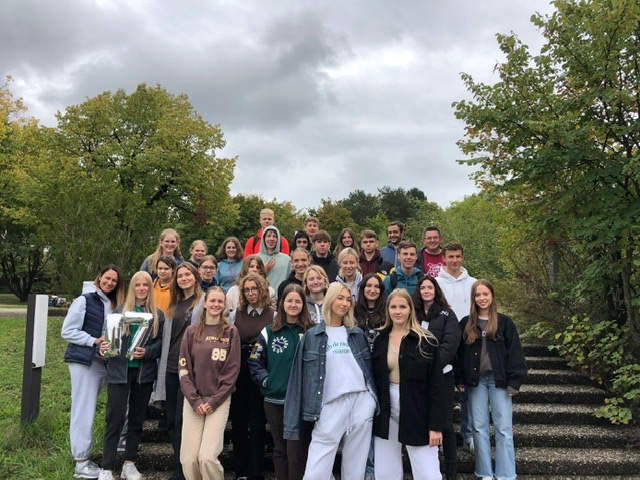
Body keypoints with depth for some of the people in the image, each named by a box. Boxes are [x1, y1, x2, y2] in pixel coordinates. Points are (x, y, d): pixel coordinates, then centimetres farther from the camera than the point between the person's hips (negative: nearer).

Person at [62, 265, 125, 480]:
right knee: (83, 411, -4)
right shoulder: (84, 300, -9)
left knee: (88, 411, 13)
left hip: (103, 362, 6)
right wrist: (94, 341, -18)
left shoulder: (115, 304, 11)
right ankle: (81, 463, 3)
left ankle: (83, 457, 25)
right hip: (84, 361, -6)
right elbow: (67, 331, -12)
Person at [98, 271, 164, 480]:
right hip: (119, 370, -2)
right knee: (115, 419, -3)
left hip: (144, 372, 2)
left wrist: (147, 352, -17)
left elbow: (161, 343, 1)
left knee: (137, 419, 10)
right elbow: (109, 337, 4)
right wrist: (103, 347, -17)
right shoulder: (119, 311, 5)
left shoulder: (158, 315, 6)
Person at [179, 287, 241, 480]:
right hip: (193, 400, 2)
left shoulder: (231, 332, 1)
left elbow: (232, 371, -2)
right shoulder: (192, 331, 5)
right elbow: (184, 368, 2)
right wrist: (194, 400, -7)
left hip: (219, 400, -2)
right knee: (188, 458, -2)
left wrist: (215, 400, -9)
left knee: (207, 457, -12)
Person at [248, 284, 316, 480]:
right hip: (274, 400, 3)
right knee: (280, 449, 15)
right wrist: (266, 381, -5)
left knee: (297, 451, 0)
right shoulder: (269, 332, 5)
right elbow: (255, 362, 7)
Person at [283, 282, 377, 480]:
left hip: (361, 402, 3)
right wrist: (294, 422, -2)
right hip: (331, 405, -3)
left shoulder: (358, 334, 12)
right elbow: (300, 376, 1)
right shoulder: (312, 336, 3)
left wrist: (375, 400, 7)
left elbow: (368, 367, 14)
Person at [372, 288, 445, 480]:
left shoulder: (425, 341, -6)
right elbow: (374, 380, 8)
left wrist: (436, 425, -11)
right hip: (386, 413, 4)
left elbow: (436, 386, -8)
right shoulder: (379, 341, 5)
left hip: (416, 412, -3)